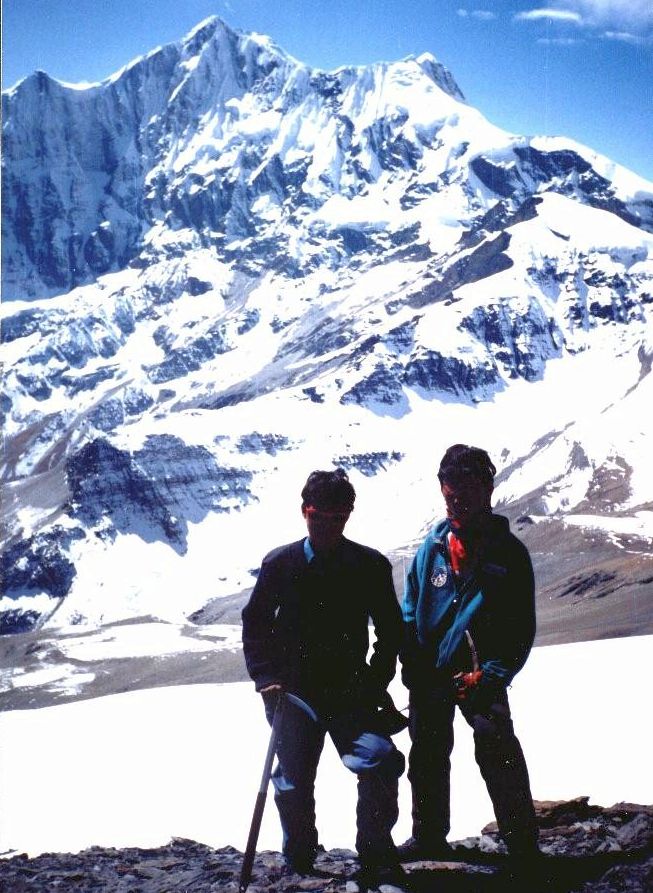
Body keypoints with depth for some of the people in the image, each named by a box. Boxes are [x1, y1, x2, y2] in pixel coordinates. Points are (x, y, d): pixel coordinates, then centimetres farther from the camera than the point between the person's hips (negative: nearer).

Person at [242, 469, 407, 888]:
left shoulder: (371, 565, -1)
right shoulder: (280, 564, -1)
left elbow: (391, 629, 8)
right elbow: (255, 625, 9)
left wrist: (377, 682, -1)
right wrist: (266, 678, -1)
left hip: (351, 691, 0)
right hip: (294, 692, 1)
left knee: (380, 760, -20)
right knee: (294, 780, 2)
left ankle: (376, 853, -3)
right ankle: (299, 860, 27)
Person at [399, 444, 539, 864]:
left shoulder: (509, 551, -5)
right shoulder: (433, 547, 3)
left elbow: (522, 625, -6)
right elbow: (410, 612, 9)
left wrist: (492, 675, -16)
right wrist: (413, 667, -2)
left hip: (481, 675, -4)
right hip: (430, 673, 4)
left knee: (497, 749, -18)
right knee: (427, 757, 15)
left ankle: (522, 842, -8)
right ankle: (430, 838, 32)